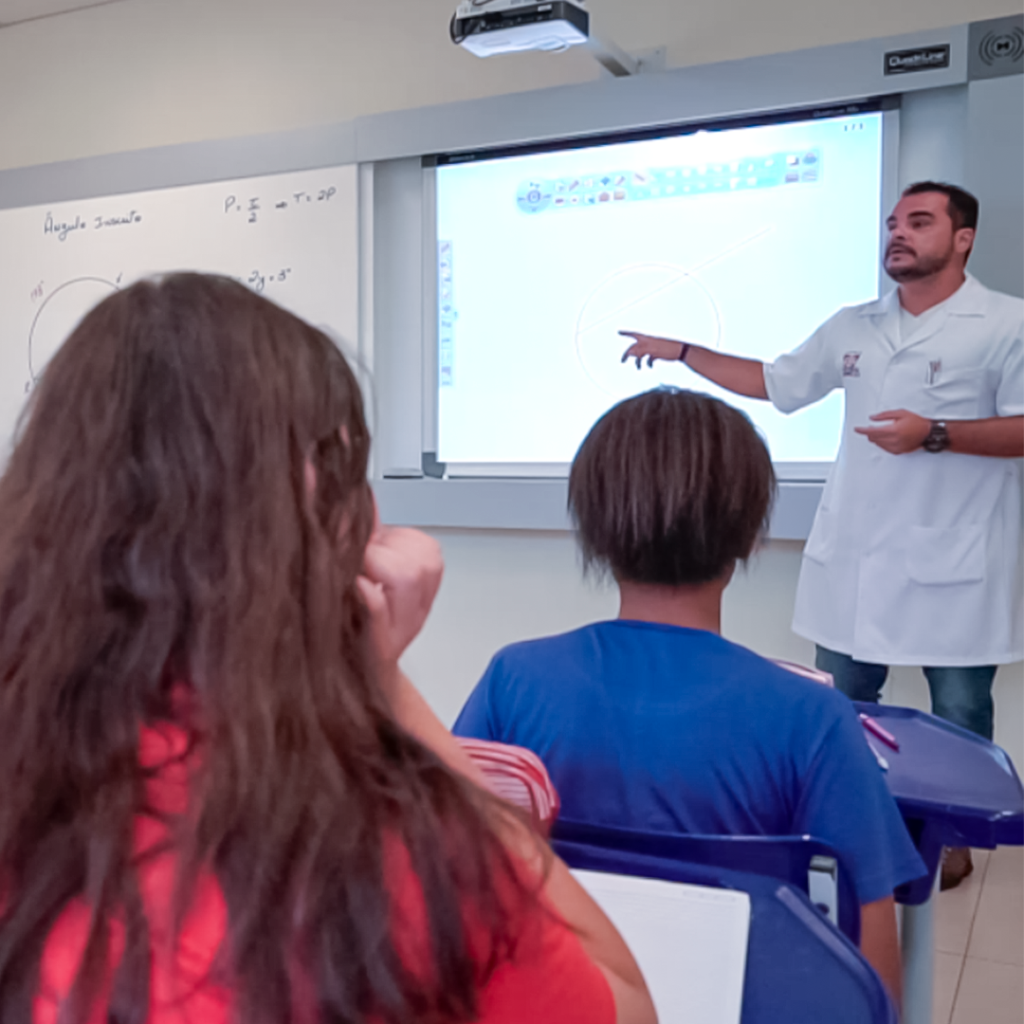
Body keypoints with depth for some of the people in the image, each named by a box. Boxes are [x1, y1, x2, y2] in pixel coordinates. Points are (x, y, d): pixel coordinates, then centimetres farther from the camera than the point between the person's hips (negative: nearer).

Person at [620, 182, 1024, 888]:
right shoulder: (851, 327, 10)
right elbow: (775, 382, 17)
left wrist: (934, 434, -24)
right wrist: (681, 351, 14)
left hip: (953, 561, -4)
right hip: (853, 556, 5)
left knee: (959, 711, 9)